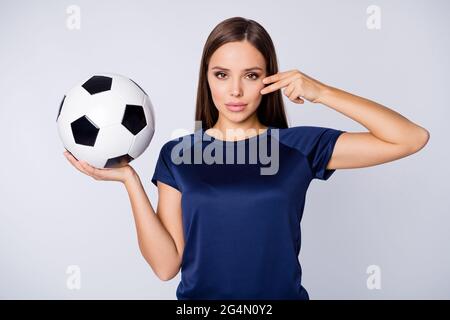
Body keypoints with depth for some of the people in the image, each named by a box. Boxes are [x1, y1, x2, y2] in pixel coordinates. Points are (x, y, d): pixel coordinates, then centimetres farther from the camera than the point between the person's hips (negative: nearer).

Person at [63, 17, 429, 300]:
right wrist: (130, 179, -16)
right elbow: (166, 264, -8)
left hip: (284, 294, 0)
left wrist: (321, 92, -15)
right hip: (198, 296, 1)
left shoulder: (298, 146, -7)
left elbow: (412, 138, -11)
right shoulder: (177, 154, -4)